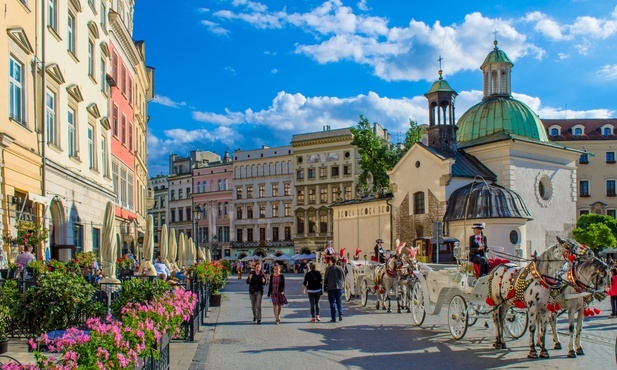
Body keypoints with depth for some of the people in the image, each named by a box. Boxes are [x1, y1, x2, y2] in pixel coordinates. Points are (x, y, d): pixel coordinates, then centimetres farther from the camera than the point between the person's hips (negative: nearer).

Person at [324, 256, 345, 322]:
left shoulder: (328, 268, -4)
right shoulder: (340, 268, 6)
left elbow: (325, 278, -1)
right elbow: (343, 278, 9)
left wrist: (325, 287, 8)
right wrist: (343, 285, 18)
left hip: (331, 288, -3)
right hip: (339, 287, 3)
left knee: (332, 302, 1)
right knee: (339, 301, 14)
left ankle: (333, 318, 0)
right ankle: (340, 314, -5)